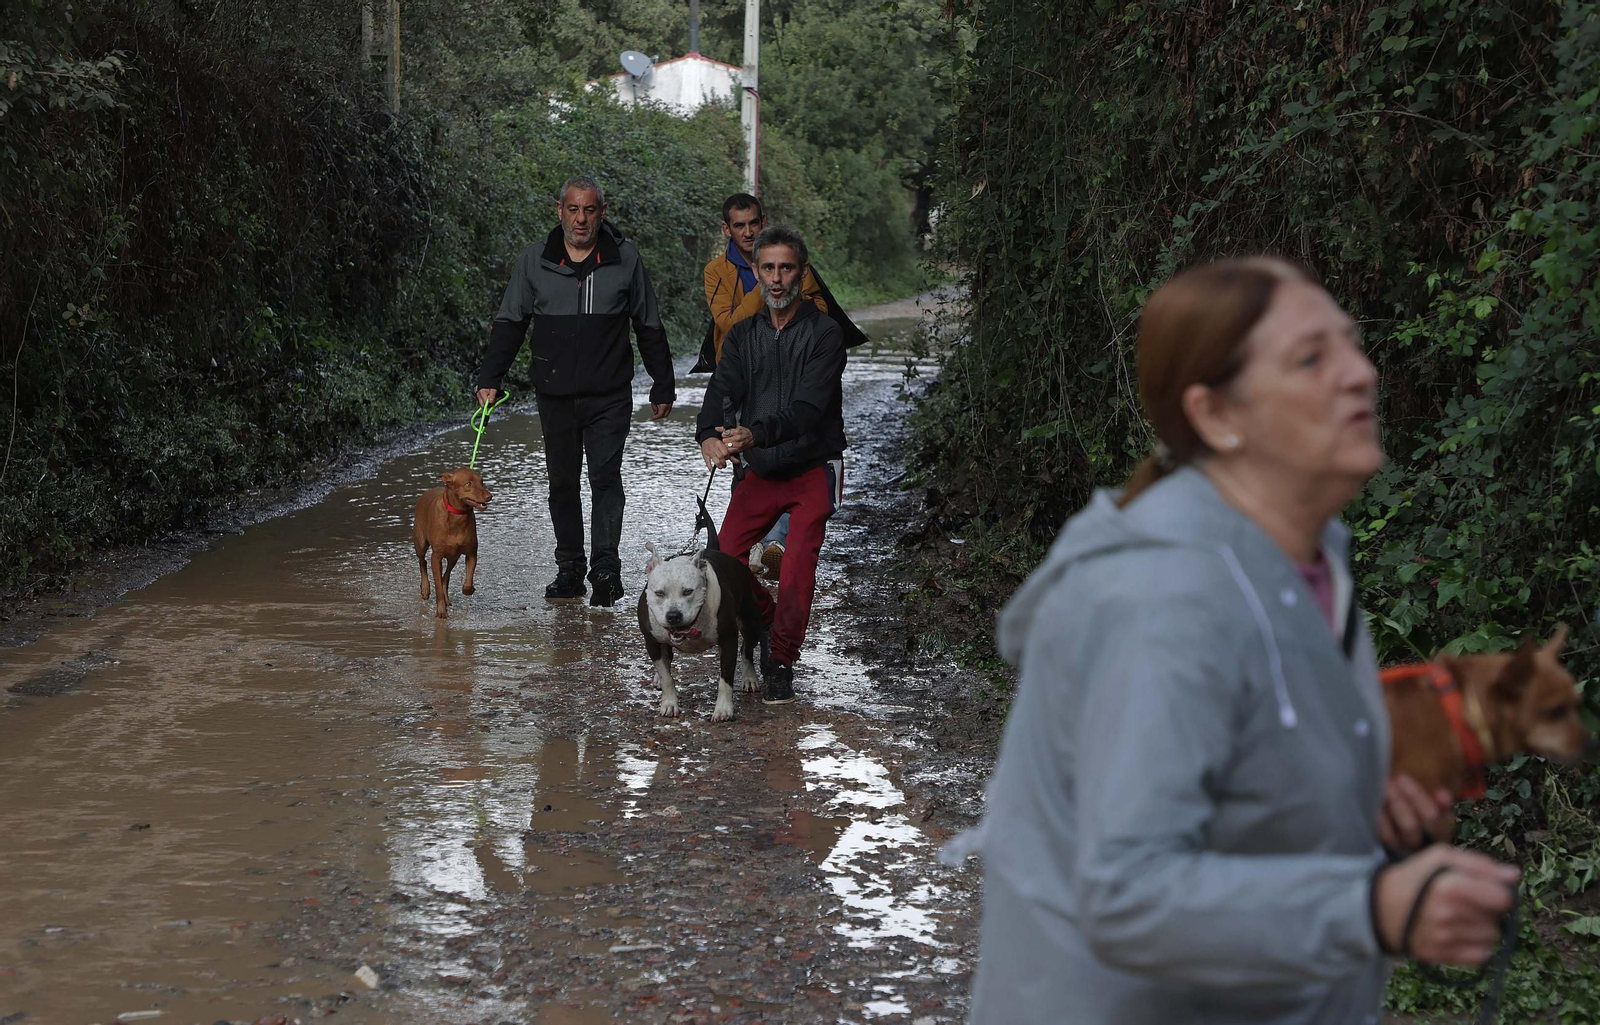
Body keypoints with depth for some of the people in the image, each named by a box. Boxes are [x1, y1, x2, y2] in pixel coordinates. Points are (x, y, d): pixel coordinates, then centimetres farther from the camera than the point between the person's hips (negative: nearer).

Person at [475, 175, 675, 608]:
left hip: (610, 396, -2)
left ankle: (606, 567, -17)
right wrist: (490, 378, -1)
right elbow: (509, 322, 9)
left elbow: (649, 327, 9)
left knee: (605, 474, -13)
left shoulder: (624, 258, 2)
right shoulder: (535, 260, 4)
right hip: (556, 394, 2)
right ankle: (569, 569, 15)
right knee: (562, 482, 7)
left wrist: (662, 387, 10)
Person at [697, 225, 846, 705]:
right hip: (761, 472, 5)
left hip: (813, 470, -5)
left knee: (797, 569, -16)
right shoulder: (743, 335, 7)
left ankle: (782, 662, -2)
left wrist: (755, 434, -40)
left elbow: (809, 406, -22)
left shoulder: (824, 333, -10)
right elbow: (721, 390, -8)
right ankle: (772, 624, 22)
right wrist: (710, 435, -31)